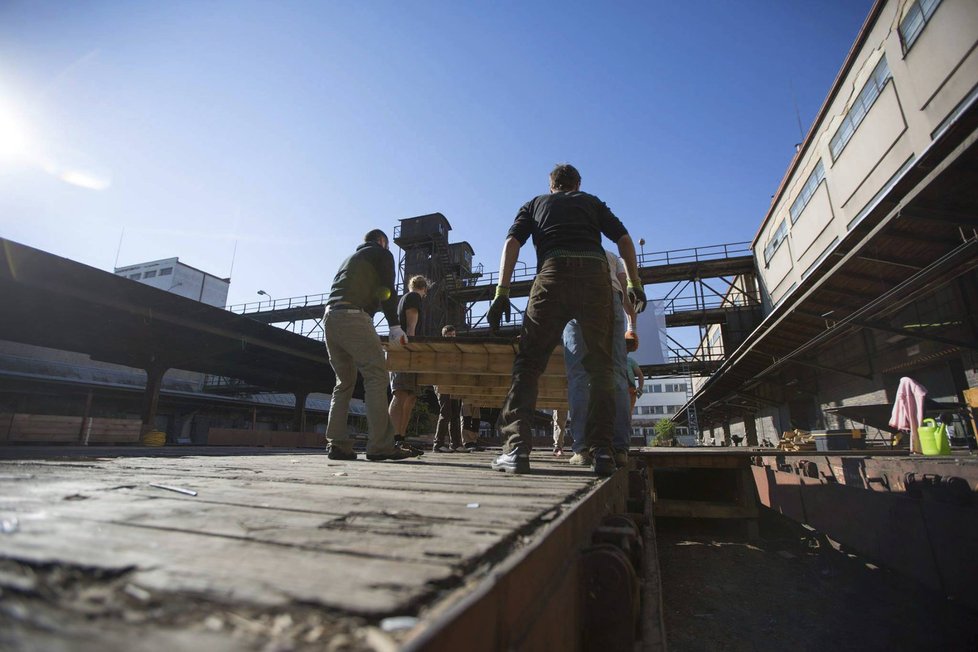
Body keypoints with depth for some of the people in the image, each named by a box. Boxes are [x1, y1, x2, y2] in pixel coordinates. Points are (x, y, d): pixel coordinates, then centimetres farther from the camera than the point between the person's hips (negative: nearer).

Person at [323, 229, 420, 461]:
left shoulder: (350, 257, 34)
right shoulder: (382, 254, 13)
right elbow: (387, 291, 0)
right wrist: (395, 326, 4)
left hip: (329, 317, 8)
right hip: (353, 316, -8)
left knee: (344, 382, 11)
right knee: (376, 377, -10)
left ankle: (337, 445, 5)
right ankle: (380, 446, -15)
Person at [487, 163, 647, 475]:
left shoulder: (534, 204, 28)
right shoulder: (592, 201, 31)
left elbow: (511, 243, 11)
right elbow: (624, 239, 18)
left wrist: (502, 292, 4)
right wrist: (634, 284, 20)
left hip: (553, 274, -1)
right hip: (595, 272, 2)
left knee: (528, 363, 0)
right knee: (600, 365, 5)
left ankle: (516, 448, -11)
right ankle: (601, 451, -3)